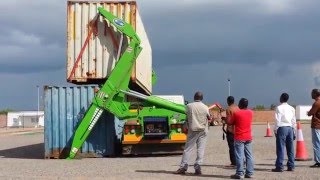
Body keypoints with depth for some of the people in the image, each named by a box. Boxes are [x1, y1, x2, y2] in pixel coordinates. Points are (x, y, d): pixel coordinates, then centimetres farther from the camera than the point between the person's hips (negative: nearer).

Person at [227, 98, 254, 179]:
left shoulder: (236, 113, -12)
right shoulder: (250, 112, 4)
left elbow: (229, 123, -1)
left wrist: (226, 119, 17)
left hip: (239, 138, -5)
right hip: (248, 138, 5)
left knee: (239, 156, -4)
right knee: (249, 155, 8)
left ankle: (240, 174, -5)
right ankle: (249, 173, 9)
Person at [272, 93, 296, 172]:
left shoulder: (279, 108, -6)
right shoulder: (292, 108, 11)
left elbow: (277, 120, -10)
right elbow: (294, 121, 12)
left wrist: (275, 130, -4)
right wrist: (293, 131, 18)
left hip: (282, 128, -6)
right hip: (290, 128, 6)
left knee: (280, 148, -4)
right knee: (290, 148, 9)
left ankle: (279, 167, -5)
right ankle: (291, 166, 11)